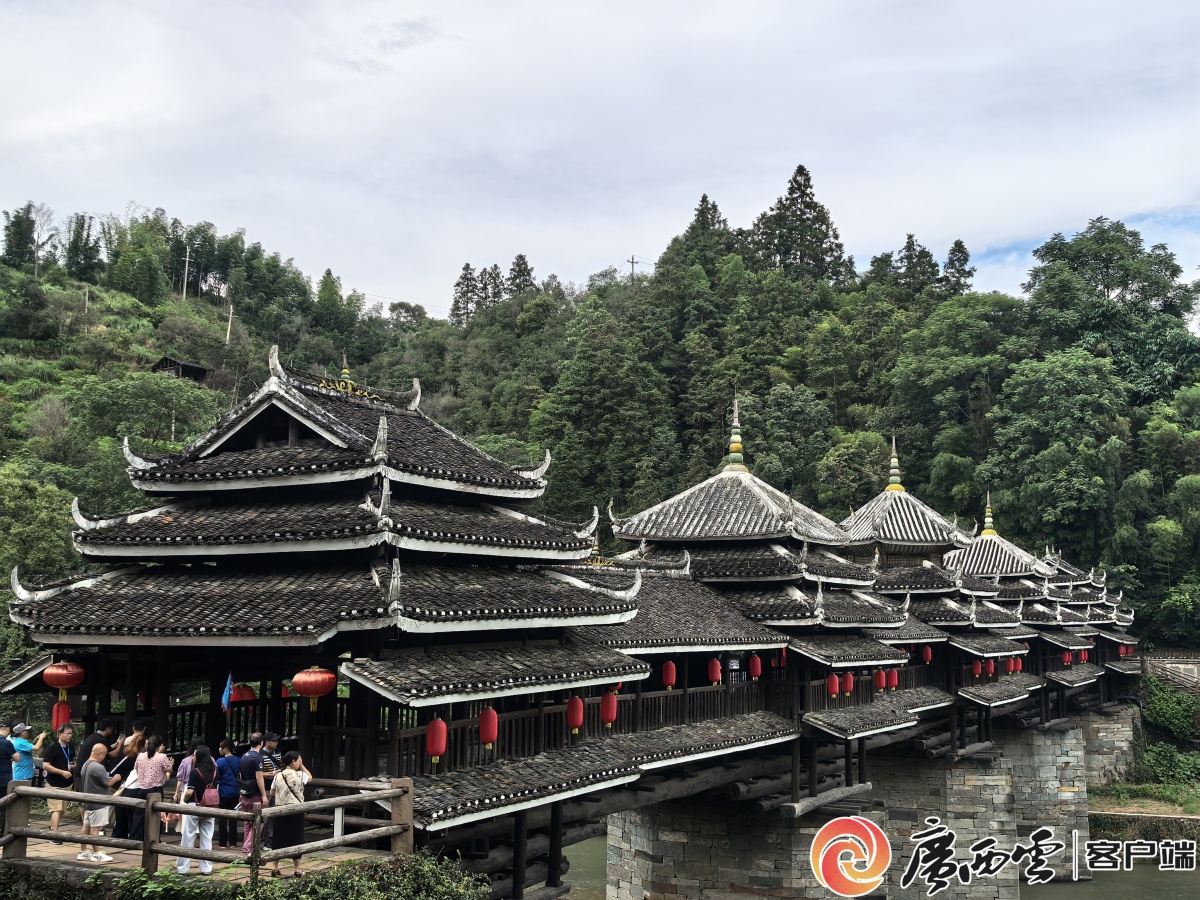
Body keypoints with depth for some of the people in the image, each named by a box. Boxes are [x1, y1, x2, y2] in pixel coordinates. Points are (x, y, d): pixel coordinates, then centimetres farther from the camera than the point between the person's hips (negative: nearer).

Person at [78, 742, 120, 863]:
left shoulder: (86, 764, 9)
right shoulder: (98, 767, -22)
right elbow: (108, 782, -18)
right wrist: (116, 778, 1)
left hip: (88, 801, 10)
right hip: (98, 803, -9)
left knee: (87, 826, 13)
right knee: (95, 828, -3)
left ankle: (83, 852, 19)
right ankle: (96, 854, 2)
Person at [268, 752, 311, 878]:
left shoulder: (278, 775, 0)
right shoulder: (300, 775, -10)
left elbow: (272, 793, 9)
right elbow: (310, 777, 12)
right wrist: (302, 766, 8)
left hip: (280, 810, 3)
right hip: (296, 811, -3)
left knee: (279, 838, 11)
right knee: (296, 839, 5)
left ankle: (275, 868, 15)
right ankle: (297, 870, 9)